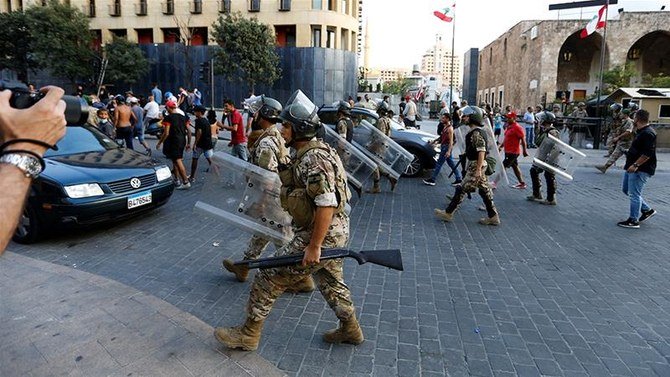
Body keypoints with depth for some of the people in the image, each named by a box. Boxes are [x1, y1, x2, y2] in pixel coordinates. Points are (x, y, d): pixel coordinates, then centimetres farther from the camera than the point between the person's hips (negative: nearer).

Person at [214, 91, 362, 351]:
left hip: (320, 234, -10)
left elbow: (326, 204, -29)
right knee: (331, 281, 23)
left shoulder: (313, 159, -23)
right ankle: (350, 329, 38)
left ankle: (248, 334, 12)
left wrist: (314, 247, -26)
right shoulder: (310, 153, 10)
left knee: (270, 276, -1)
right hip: (334, 232, 10)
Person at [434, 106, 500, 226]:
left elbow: (481, 152, -23)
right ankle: (493, 216, 17)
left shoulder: (476, 134, -18)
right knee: (485, 191, 12)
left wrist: (478, 169, -24)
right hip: (475, 166, 10)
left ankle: (448, 213, 4)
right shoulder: (476, 132, 14)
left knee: (462, 189, -3)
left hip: (476, 167, -10)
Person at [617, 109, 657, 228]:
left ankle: (633, 221, 2)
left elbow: (648, 153, -25)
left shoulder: (648, 134, -19)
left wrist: (635, 165, -25)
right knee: (626, 189, 18)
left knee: (634, 194, -6)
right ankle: (647, 210, 27)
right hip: (634, 168, 11)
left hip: (641, 170, -11)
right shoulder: (641, 132, 13)